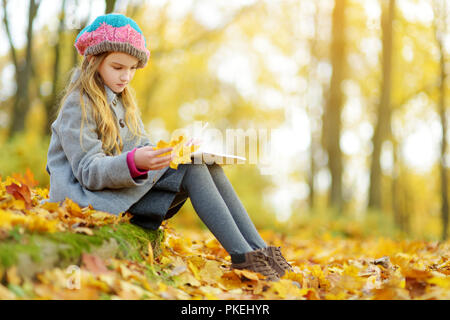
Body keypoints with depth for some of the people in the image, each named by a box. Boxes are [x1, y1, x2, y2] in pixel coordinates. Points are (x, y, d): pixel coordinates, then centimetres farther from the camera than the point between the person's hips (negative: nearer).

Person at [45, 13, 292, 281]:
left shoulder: (122, 98, 18)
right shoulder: (78, 104, -9)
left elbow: (140, 147, 12)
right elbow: (88, 171, -19)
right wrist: (134, 162, -37)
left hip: (127, 185, 8)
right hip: (89, 196, -8)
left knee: (207, 165, -13)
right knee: (192, 168, -24)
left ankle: (258, 249, -22)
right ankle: (242, 256, -31)